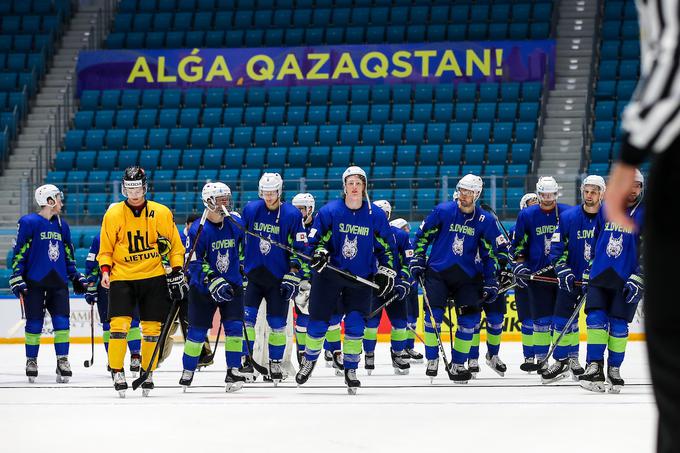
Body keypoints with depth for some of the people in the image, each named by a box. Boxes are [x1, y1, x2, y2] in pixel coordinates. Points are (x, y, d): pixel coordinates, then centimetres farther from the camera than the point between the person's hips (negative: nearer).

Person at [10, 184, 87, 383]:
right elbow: (19, 253, -6)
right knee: (34, 324, 1)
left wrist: (76, 277, 18)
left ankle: (62, 361, 1)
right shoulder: (29, 223, -5)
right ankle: (31, 361, 14)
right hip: (34, 282, -5)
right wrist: (17, 279, -11)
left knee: (62, 322, -4)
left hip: (58, 281, 5)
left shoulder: (62, 225, 13)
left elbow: (68, 255, 22)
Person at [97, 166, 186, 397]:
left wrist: (177, 270, 0)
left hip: (154, 277, 1)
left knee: (152, 327, 2)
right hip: (122, 277, -1)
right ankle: (117, 372, -5)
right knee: (119, 323, -13)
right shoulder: (113, 214, -1)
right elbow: (105, 248, 5)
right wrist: (105, 270, -10)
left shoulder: (162, 213, 0)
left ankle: (148, 373, 16)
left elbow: (175, 245, 7)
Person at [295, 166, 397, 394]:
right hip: (329, 274, -1)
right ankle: (309, 360, 27)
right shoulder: (329, 211, -8)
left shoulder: (376, 216, -3)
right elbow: (314, 239, -3)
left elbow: (386, 247, 8)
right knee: (318, 322, 3)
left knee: (355, 324, -7)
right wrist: (318, 253, -23)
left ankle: (350, 370, 6)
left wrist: (385, 273, 3)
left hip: (362, 279, 1)